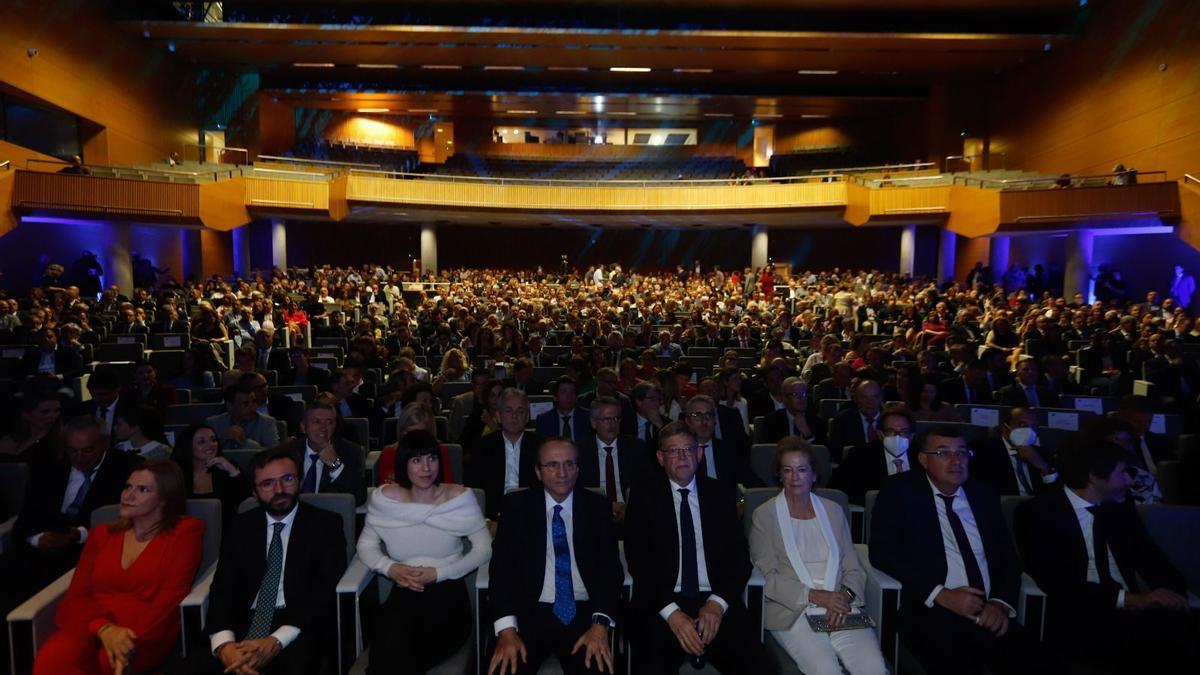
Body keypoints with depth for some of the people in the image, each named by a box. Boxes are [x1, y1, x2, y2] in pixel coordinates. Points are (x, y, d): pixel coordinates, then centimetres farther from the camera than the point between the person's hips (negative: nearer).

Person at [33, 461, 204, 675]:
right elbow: (76, 597, 9)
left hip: (147, 634, -4)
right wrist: (105, 628, -12)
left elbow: (171, 596, -4)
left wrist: (132, 640, -19)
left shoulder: (185, 531, 6)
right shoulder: (101, 533, 19)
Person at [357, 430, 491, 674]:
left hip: (448, 596, -2)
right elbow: (366, 545, 12)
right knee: (392, 653, -28)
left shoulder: (459, 497, -3)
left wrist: (438, 573, -12)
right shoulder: (385, 498, 3)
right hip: (403, 595, 2)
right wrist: (390, 568, -9)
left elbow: (484, 549, -1)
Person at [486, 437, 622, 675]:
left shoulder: (597, 507, 5)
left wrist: (601, 623, -16)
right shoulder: (517, 505, 3)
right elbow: (502, 566, -3)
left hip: (584, 613, 1)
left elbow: (610, 567, 0)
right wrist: (506, 629, -17)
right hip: (530, 612, 0)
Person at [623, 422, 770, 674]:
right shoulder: (644, 495, 5)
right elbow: (638, 560, -2)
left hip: (716, 603, 2)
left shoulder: (721, 493, 10)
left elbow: (740, 556, 7)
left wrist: (717, 602, -10)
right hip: (660, 606, -2)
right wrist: (671, 611, -15)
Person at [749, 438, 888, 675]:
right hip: (792, 611, -3)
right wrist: (814, 595, -14)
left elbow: (854, 569, 12)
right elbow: (767, 577, -3)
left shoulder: (833, 511, 15)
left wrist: (845, 596, -9)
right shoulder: (764, 515, 4)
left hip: (840, 608, 3)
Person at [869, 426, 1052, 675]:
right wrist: (940, 594, -14)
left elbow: (1008, 556, 15)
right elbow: (882, 553, -7)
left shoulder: (984, 495, 15)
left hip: (989, 612, 4)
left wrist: (1002, 602, -4)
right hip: (932, 612, -4)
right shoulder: (900, 493, 0)